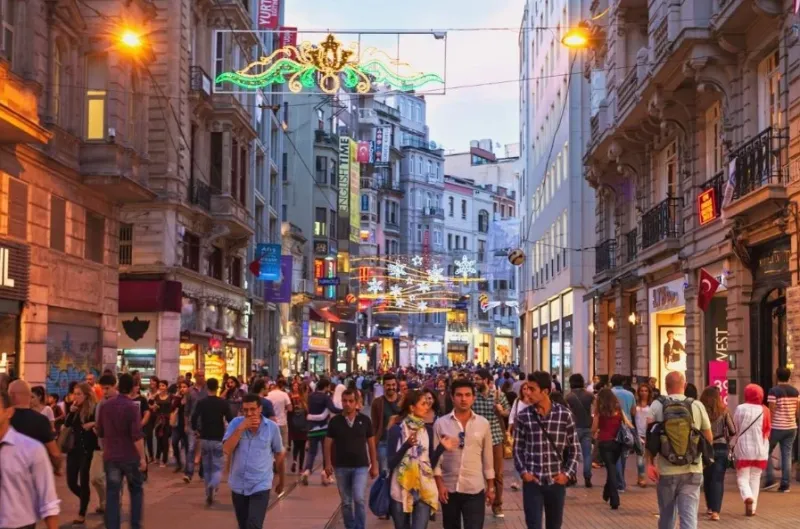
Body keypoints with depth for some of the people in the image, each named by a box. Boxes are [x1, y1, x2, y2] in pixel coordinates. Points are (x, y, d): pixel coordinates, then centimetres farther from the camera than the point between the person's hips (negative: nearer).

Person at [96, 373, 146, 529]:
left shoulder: (105, 406, 4)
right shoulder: (132, 407, -13)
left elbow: (100, 432, 14)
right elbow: (137, 436, -18)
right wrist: (142, 457, -14)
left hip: (110, 457, 4)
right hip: (130, 457, -4)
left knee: (112, 494, 5)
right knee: (136, 491, 12)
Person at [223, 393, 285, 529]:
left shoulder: (272, 427, -6)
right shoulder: (236, 423, -5)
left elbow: (279, 454, 8)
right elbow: (226, 450, -16)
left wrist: (281, 481, 16)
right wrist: (241, 428, -23)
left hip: (260, 486, -3)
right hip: (238, 486, 3)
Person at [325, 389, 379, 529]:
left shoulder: (365, 420, -1)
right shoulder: (335, 421, -1)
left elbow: (371, 444, 5)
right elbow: (328, 444, 3)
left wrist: (374, 465, 5)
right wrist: (328, 463, -8)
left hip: (361, 466, -1)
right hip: (341, 467, 1)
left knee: (359, 499, -14)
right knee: (346, 502, 9)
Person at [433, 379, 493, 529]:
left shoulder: (483, 424, 1)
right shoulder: (440, 423, -2)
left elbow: (488, 458, 6)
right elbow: (435, 456, -1)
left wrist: (490, 487, 6)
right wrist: (439, 485, -6)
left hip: (475, 489, -1)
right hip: (449, 488, 1)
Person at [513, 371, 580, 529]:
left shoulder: (564, 414, -3)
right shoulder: (523, 416, -3)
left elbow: (574, 448, 4)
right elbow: (517, 448, 5)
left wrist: (568, 473, -5)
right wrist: (523, 472, -7)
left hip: (556, 481, 1)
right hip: (532, 481, -1)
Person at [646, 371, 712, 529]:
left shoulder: (656, 405, -1)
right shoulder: (698, 406, 2)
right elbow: (708, 438, 9)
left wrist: (650, 463, -7)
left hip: (666, 470, 0)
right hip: (692, 470, 0)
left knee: (666, 515, 14)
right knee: (689, 516, -3)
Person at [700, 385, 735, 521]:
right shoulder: (723, 411, -4)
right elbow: (733, 431, -1)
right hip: (721, 448, 0)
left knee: (707, 479, 18)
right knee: (718, 480, 0)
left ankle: (710, 507, 28)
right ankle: (715, 511, -12)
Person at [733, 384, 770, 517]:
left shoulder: (740, 409, -8)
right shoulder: (764, 410, -3)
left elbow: (735, 428, -1)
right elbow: (768, 431, 5)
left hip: (744, 448, -2)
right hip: (761, 450, 2)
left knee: (743, 477, 5)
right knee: (755, 478, 13)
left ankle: (748, 497, -23)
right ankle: (752, 508, 11)